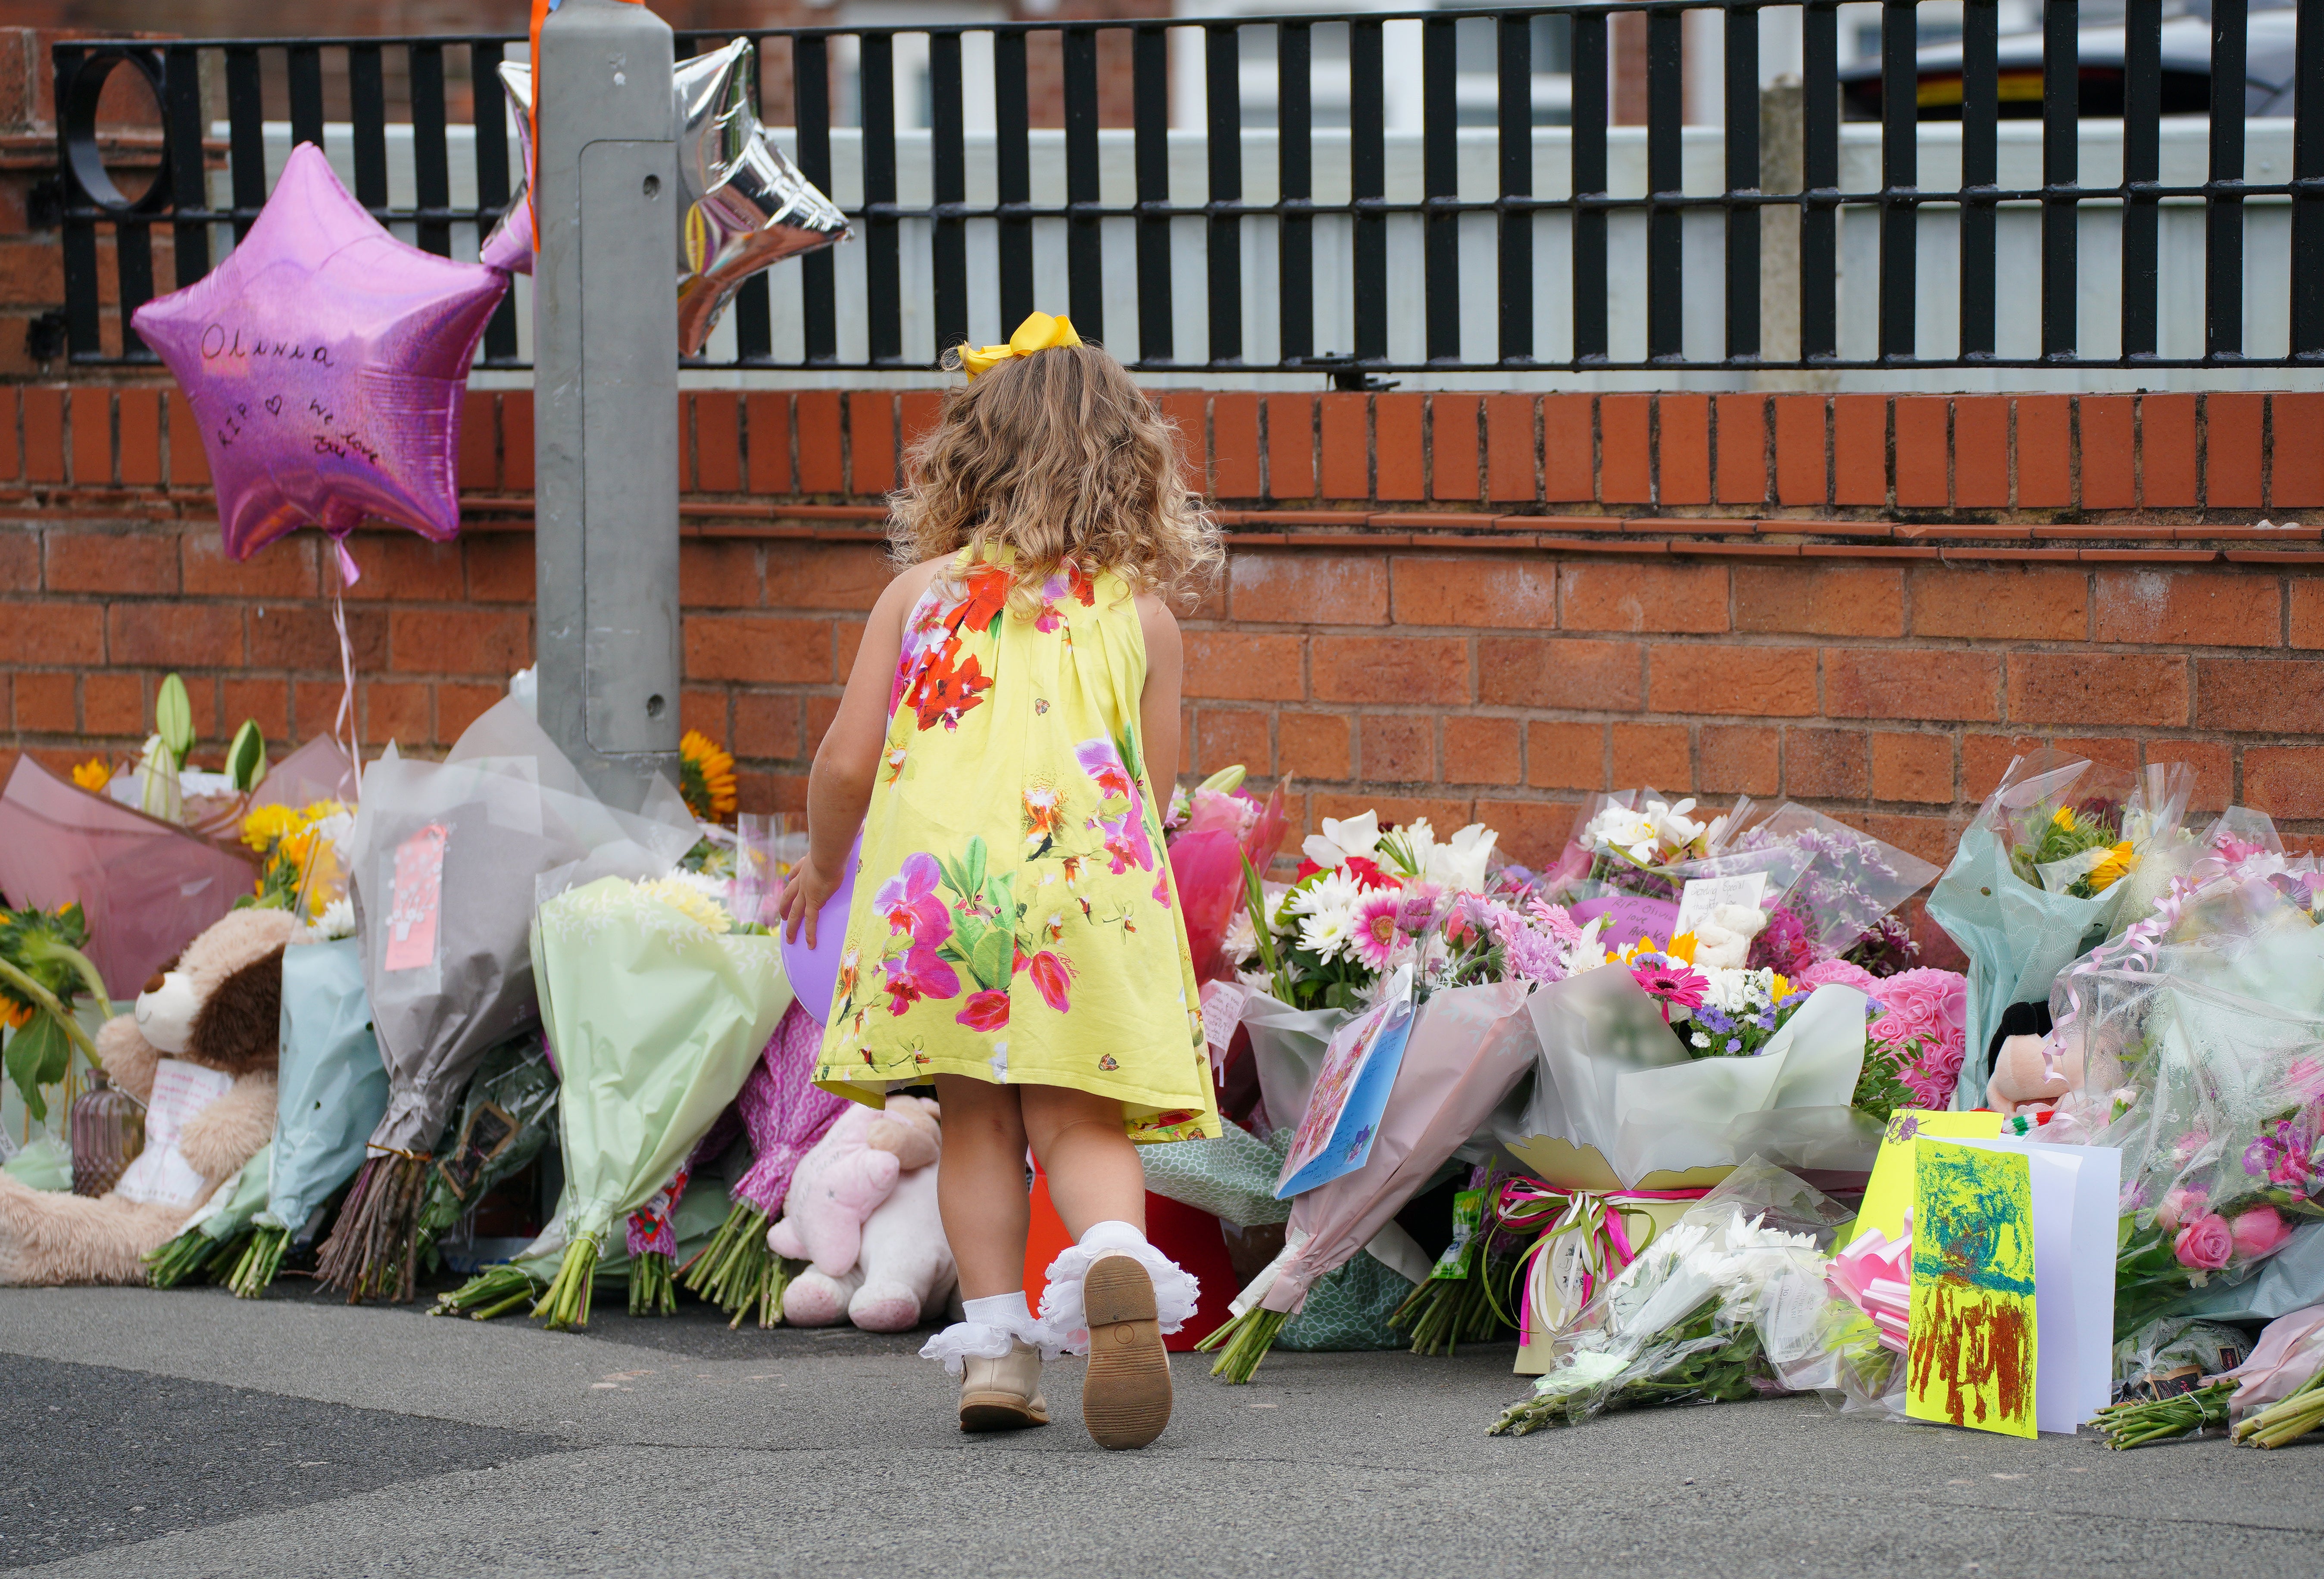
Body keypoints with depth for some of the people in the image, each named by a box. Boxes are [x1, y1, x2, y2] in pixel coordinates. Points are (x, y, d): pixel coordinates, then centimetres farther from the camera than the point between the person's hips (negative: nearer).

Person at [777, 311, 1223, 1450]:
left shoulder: (920, 593, 10)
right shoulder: (1142, 611, 9)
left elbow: (847, 763, 8)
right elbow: (1154, 789, 10)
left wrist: (822, 864, 26)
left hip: (937, 877, 0)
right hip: (1088, 884, 0)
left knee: (977, 1120, 12)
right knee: (1080, 1119, 2)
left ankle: (993, 1344, 7)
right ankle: (1116, 1258, -28)